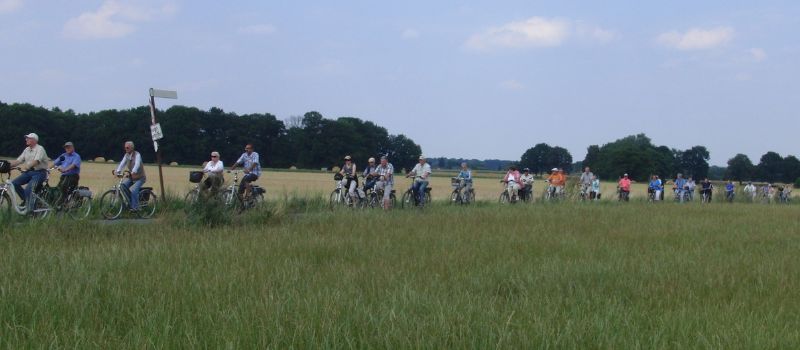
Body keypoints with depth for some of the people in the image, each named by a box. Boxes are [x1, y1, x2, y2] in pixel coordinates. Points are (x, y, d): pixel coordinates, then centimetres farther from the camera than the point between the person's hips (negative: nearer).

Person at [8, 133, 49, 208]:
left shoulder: (40, 149, -11)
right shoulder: (27, 150, 13)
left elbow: (36, 161, -27)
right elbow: (18, 161, 9)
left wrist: (26, 167, -43)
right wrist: (8, 164, -7)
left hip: (39, 172, -8)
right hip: (29, 172, 8)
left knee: (28, 188, -29)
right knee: (14, 183, -9)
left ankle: (29, 207, -18)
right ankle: (25, 199, 6)